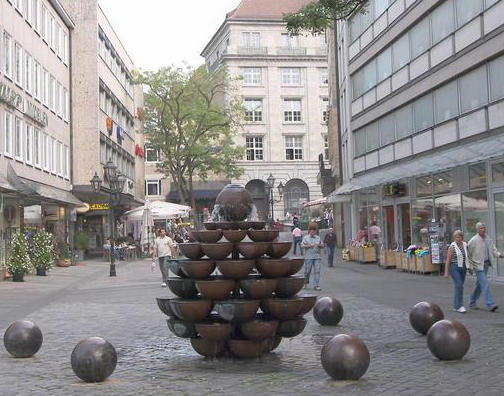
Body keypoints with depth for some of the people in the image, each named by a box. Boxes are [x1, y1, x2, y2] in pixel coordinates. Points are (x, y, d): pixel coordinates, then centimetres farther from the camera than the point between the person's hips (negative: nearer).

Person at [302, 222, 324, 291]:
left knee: (317, 271, -6)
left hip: (317, 257, 3)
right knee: (307, 270, 3)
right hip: (308, 257, -2)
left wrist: (319, 245, -8)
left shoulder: (318, 238, 14)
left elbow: (322, 245, 14)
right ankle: (305, 282, 28)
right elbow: (302, 245, -4)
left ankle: (316, 285, -5)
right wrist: (309, 245, -16)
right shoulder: (306, 237, 5)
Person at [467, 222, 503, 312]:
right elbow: (468, 254, -7)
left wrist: (499, 254, -11)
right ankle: (490, 305, -15)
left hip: (486, 264, 7)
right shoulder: (473, 240, -11)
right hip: (478, 264, -7)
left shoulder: (488, 239, 8)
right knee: (485, 285, -13)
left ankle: (472, 303, 28)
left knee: (480, 284, 14)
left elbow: (493, 249, 10)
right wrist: (470, 266, -7)